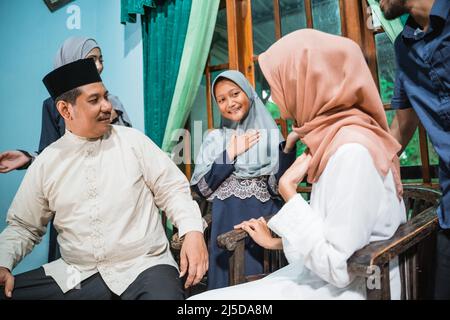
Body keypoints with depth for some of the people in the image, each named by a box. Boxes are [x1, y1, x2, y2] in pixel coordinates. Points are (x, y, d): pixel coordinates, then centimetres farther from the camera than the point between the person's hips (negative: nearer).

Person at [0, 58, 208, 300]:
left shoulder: (133, 140, 0)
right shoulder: (46, 163, 6)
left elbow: (172, 189, -1)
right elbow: (23, 226, 15)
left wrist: (193, 231, -19)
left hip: (144, 268, -3)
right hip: (75, 276, 4)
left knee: (164, 290, -34)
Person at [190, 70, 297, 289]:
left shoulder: (271, 135, 3)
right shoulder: (214, 138, 6)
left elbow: (278, 187, -6)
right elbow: (200, 188, -3)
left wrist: (289, 146, -18)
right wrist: (230, 154, -8)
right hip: (226, 225, 1)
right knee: (228, 284, 7)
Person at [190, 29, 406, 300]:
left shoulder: (352, 150, -23)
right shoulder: (334, 138, 6)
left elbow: (338, 268, -23)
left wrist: (288, 190, -19)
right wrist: (275, 242, 18)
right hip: (326, 277, 8)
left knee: (205, 295, -11)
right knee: (214, 293, 5)